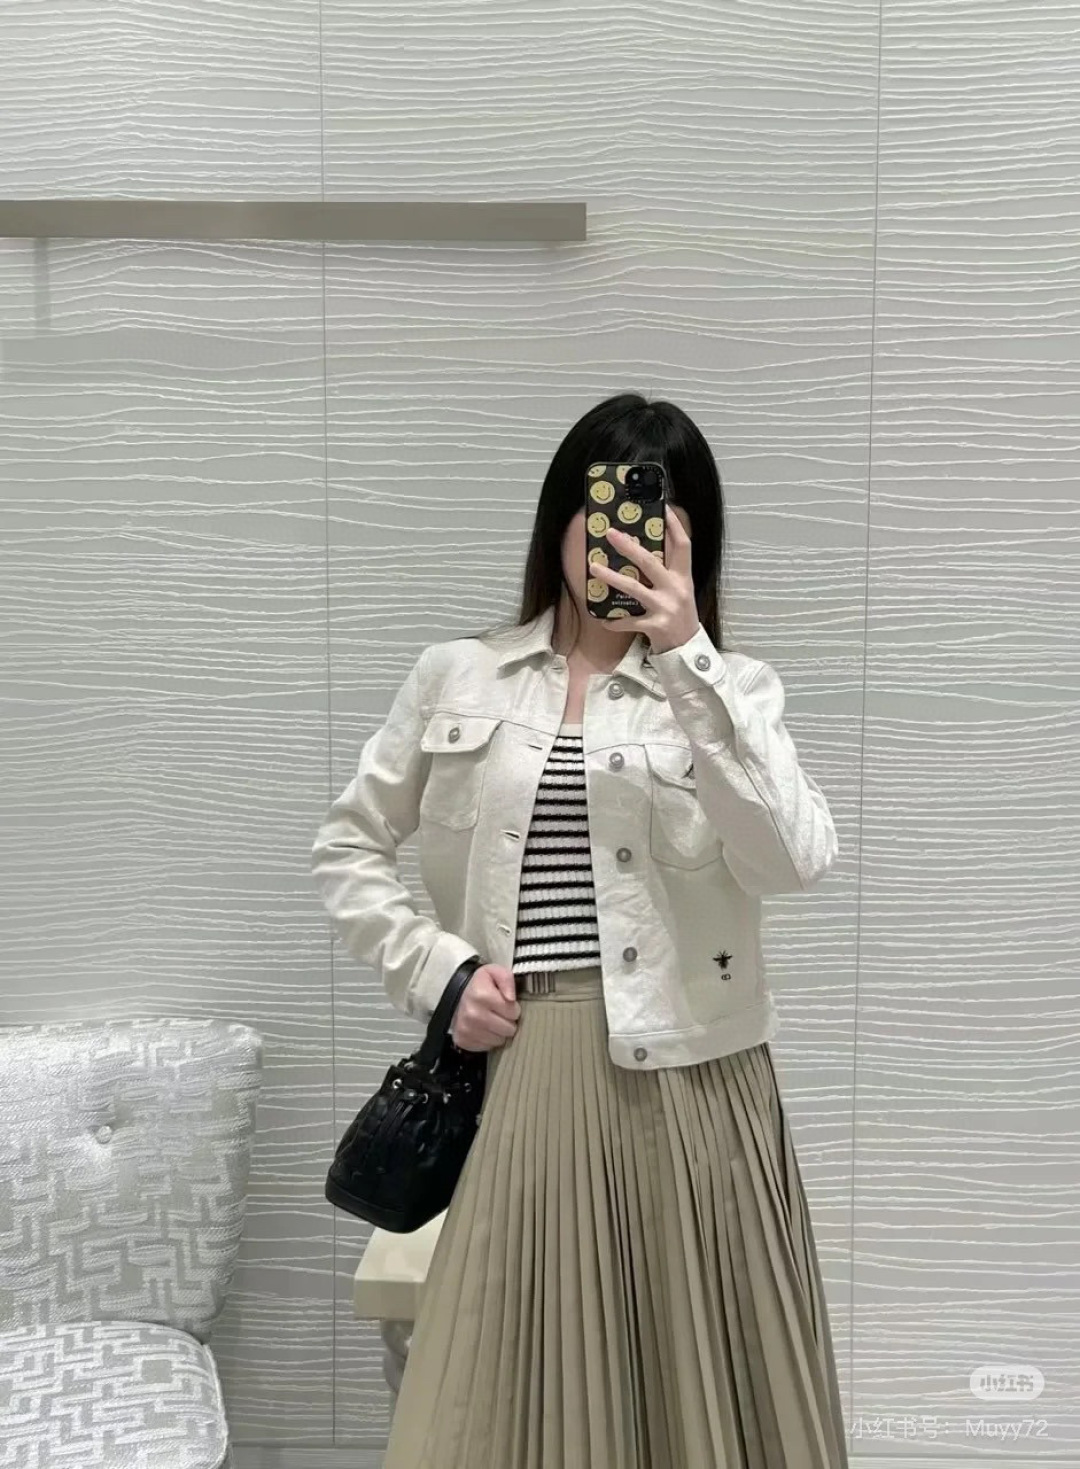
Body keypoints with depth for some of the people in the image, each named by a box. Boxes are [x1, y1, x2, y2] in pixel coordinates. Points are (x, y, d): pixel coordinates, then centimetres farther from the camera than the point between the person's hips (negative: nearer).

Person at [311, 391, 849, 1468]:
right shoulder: (455, 675, 8)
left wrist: (686, 659, -17)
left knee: (693, 1378, 8)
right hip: (519, 1068, 1)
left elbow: (793, 861, -13)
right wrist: (433, 969, -2)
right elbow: (347, 849, 13)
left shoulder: (730, 687, 4)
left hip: (684, 1071, 0)